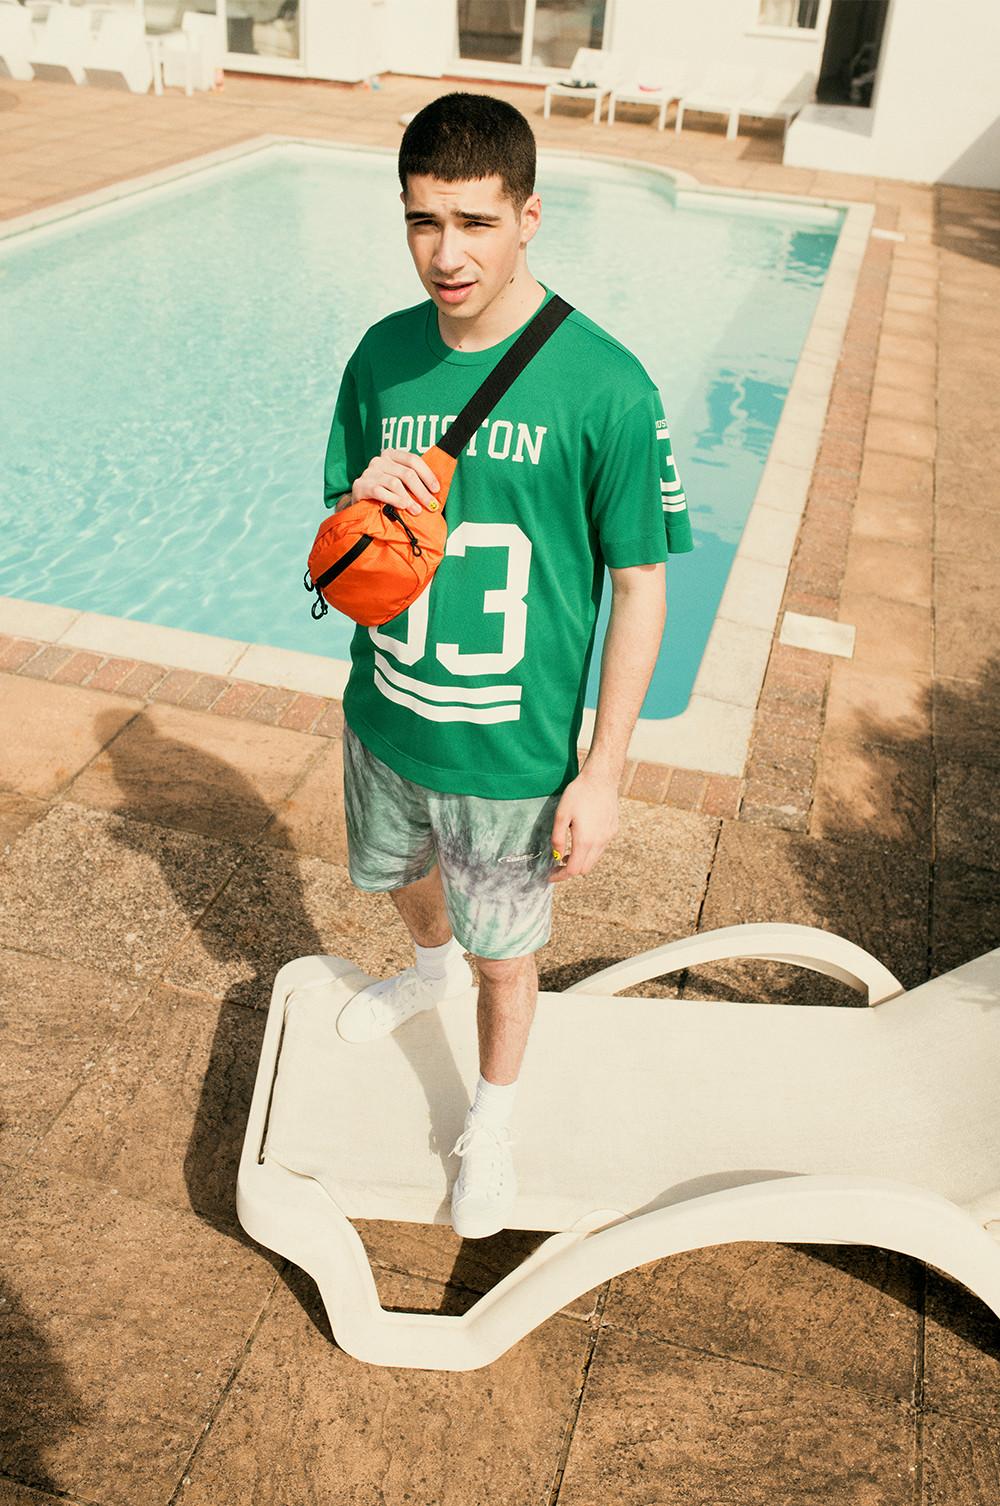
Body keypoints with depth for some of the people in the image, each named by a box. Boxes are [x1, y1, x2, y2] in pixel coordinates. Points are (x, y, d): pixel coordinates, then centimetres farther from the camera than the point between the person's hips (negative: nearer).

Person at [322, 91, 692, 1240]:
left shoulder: (605, 387, -19)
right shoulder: (382, 356, -5)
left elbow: (640, 584, -13)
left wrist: (603, 772, -14)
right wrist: (361, 507, -21)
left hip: (514, 753, -4)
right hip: (382, 719, 5)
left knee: (503, 956, 15)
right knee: (403, 879, 30)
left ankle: (491, 1120, 45)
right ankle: (430, 968, 66)